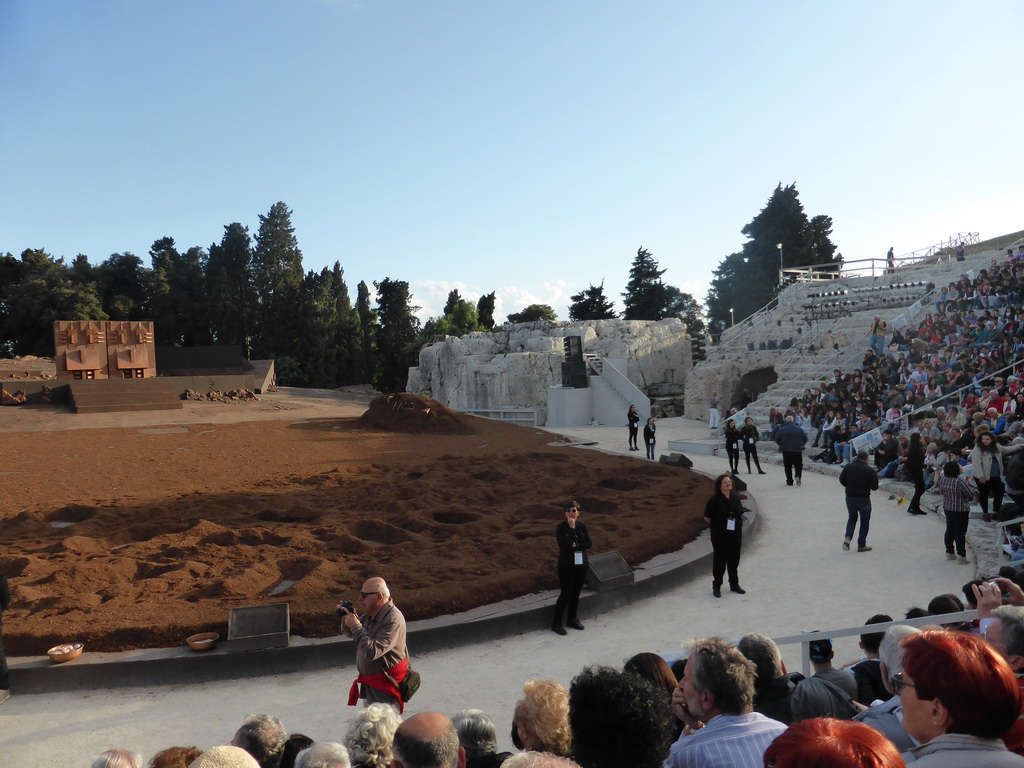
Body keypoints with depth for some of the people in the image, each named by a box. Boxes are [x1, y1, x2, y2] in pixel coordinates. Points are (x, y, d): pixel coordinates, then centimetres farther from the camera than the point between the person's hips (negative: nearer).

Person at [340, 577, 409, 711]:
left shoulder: (393, 620, -27)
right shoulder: (370, 614, 1)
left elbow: (372, 652, -34)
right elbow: (348, 633, 15)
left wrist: (356, 626, -27)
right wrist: (346, 618, -7)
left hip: (386, 686, -9)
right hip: (369, 681, 9)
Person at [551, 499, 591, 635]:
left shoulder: (582, 526, 2)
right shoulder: (561, 527, -10)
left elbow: (589, 543, -3)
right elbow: (565, 544, -22)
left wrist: (576, 546, -17)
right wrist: (572, 528, -23)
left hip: (581, 564, 5)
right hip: (566, 565, -4)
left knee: (576, 593, 12)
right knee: (566, 593, -5)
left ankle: (572, 619, 27)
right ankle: (556, 622, 6)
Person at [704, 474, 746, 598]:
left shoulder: (735, 498, 4)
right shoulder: (715, 500, -13)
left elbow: (740, 514, 16)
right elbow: (707, 517, -7)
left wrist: (738, 526, 9)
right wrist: (716, 526, 1)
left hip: (735, 536, 5)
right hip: (720, 537, -5)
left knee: (734, 561, 14)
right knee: (719, 561, 3)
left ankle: (734, 585, 29)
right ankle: (716, 587, 15)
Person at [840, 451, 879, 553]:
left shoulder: (848, 467, -1)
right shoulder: (869, 470, -11)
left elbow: (841, 480, 4)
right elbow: (875, 487, -9)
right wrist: (866, 485, 12)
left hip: (850, 497, 3)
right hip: (864, 498, -3)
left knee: (852, 518, 21)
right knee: (865, 521, 12)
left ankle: (848, 537, -1)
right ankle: (861, 545, 15)